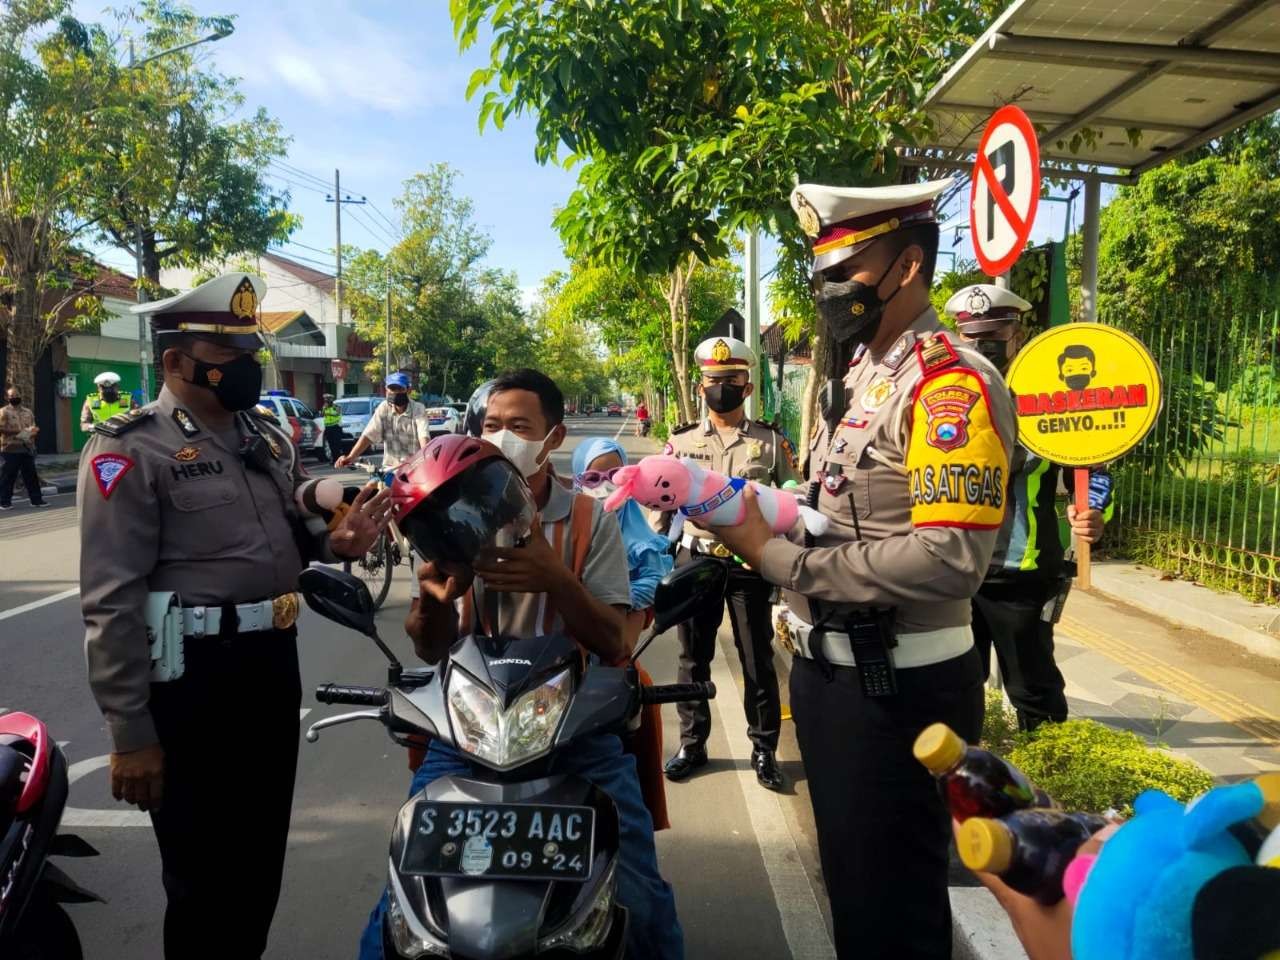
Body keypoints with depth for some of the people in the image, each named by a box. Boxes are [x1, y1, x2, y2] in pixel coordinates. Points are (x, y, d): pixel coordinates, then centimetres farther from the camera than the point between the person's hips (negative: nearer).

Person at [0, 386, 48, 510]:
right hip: (11, 449, -5)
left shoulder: (28, 412, 16)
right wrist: (19, 431, -18)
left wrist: (35, 430, -4)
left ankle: (37, 499, 11)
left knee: (31, 475, 7)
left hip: (27, 449, 5)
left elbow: (34, 428, 20)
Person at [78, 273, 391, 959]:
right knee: (204, 877, 10)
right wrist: (130, 733, -18)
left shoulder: (268, 435, 10)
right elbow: (112, 602, -17)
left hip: (274, 661, 7)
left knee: (264, 853, 23)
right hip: (193, 677, -7)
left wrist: (333, 542, -1)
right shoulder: (131, 450, -13)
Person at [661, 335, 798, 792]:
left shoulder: (772, 441, 2)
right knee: (693, 657, 11)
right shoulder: (681, 441, 6)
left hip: (751, 562, -1)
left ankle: (764, 750, 20)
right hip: (695, 560, 2)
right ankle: (691, 743, 26)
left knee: (758, 660, 5)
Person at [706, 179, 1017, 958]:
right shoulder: (858, 379, 12)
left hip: (899, 687, -9)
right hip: (827, 669, 9)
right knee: (848, 881, 25)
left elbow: (949, 561, -30)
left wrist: (775, 557, -24)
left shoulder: (951, 381, -18)